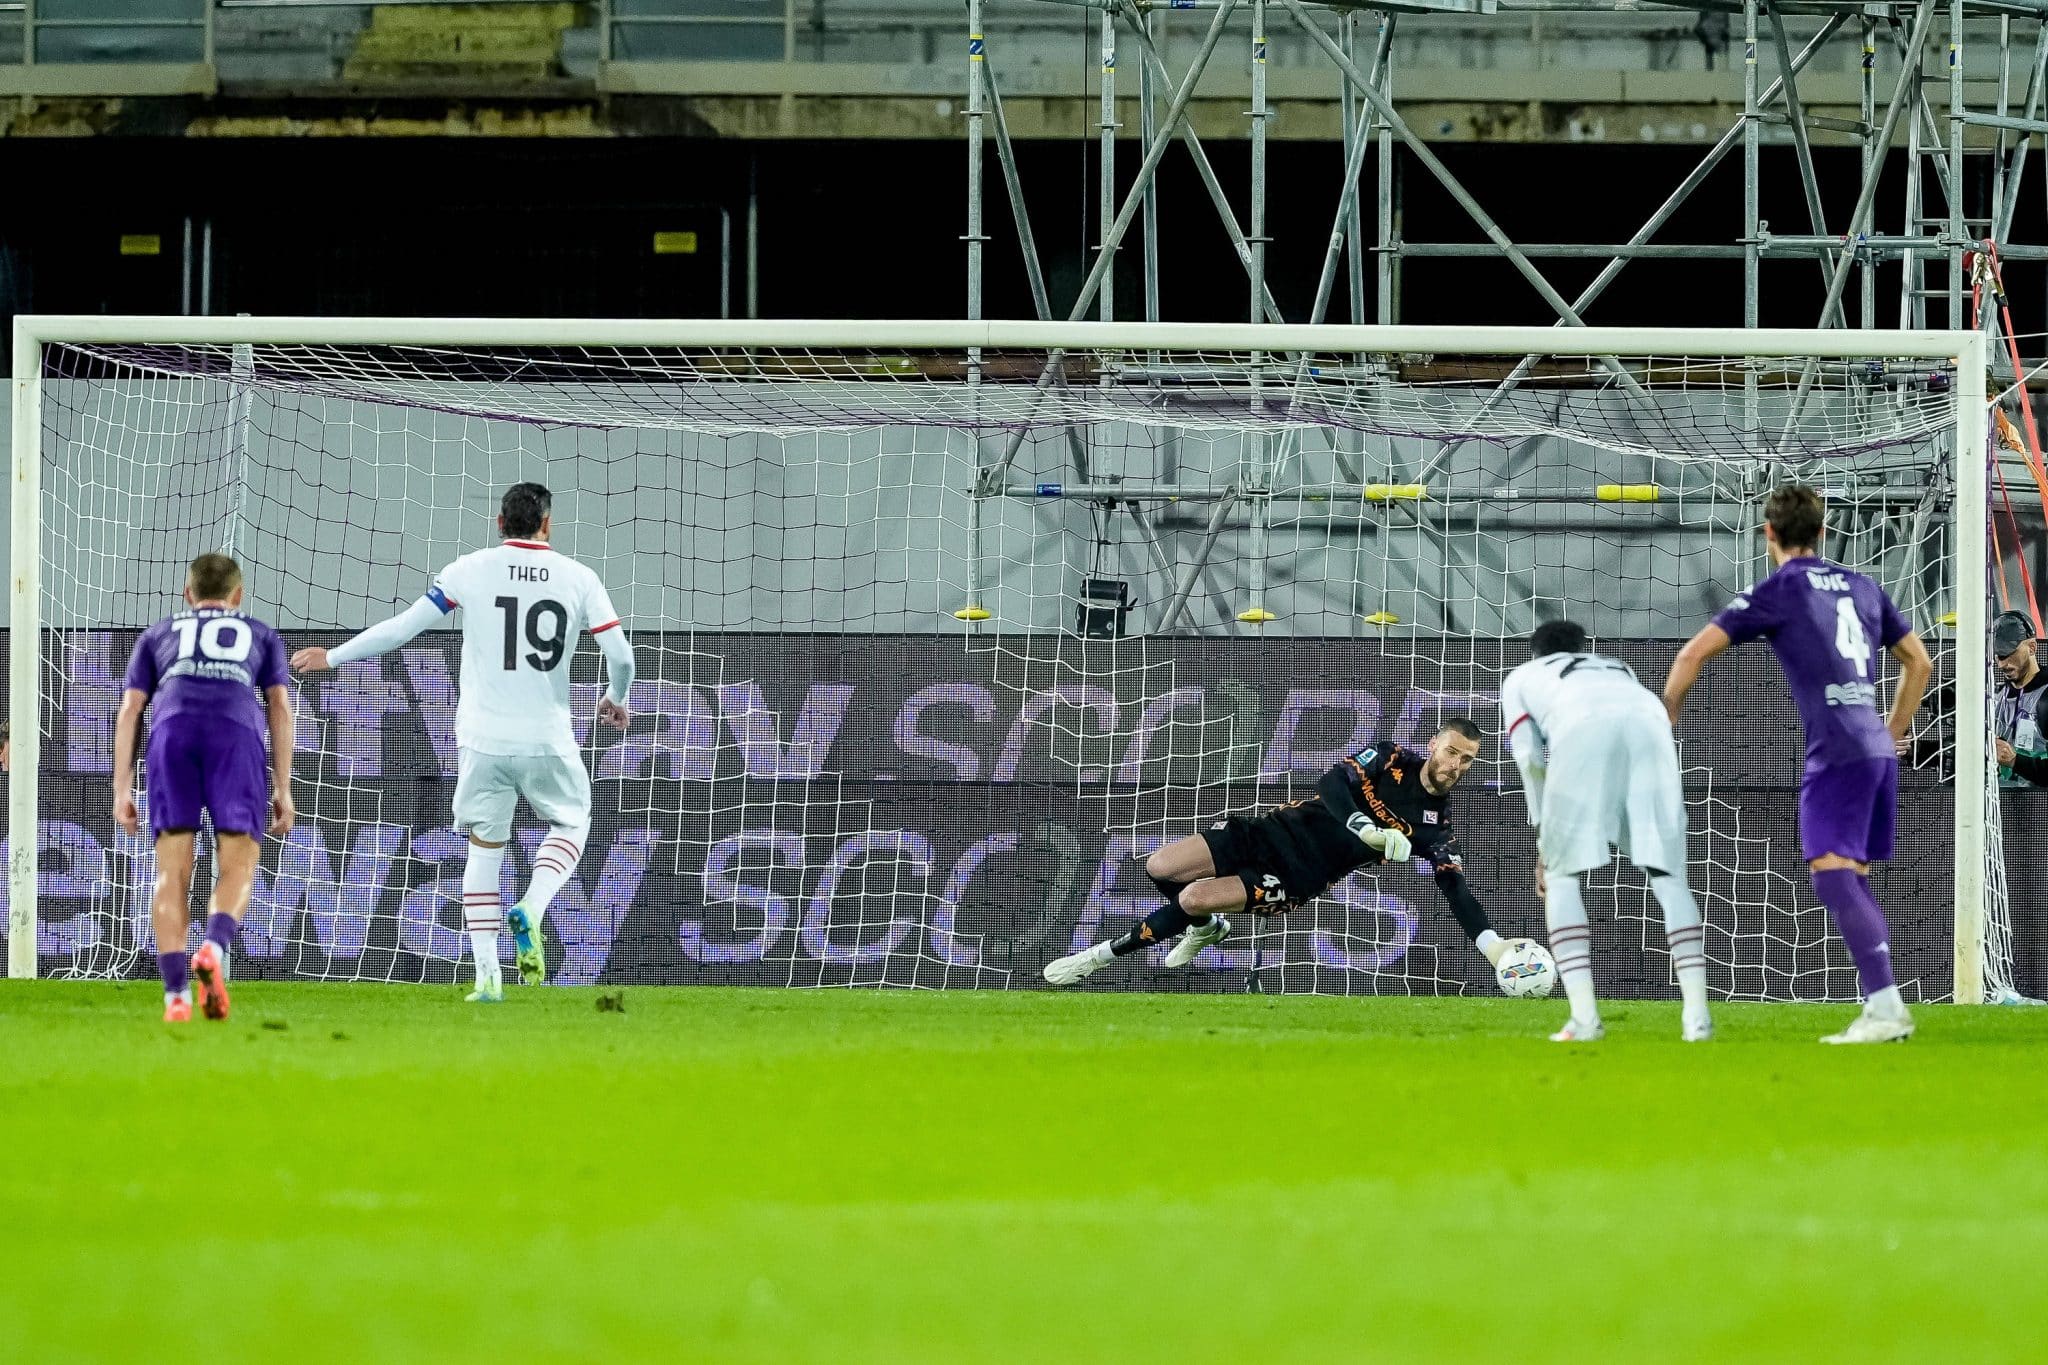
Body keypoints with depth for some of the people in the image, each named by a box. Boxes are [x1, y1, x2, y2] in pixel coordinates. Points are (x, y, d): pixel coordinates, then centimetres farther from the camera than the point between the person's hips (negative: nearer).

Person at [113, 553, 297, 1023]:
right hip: (236, 736, -1)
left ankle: (175, 994, -14)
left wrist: (121, 789, 17)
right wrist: (282, 790, 15)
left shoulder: (158, 635, 33)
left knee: (172, 873, 0)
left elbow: (129, 710, 21)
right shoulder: (260, 636, 32)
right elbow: (280, 707, 18)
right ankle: (213, 950, -29)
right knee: (237, 869, 0)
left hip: (173, 729, 1)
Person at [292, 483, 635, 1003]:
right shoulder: (578, 578, 0)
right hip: (548, 740, 0)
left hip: (484, 740, 0)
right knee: (571, 823, 23)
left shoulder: (471, 570, -2)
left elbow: (402, 627, -2)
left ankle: (486, 975, 6)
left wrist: (331, 657, 10)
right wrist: (615, 698, 21)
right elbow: (621, 654, -1)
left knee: (484, 848, 14)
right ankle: (531, 910, -4)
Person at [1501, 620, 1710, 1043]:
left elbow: (1530, 757, 19)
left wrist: (1544, 838, 24)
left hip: (1583, 729, -3)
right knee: (1667, 874, 8)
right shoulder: (1619, 669, 45)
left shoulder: (1521, 678, 35)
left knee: (1562, 876, 8)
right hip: (1649, 724, 3)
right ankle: (1696, 1015, -4)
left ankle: (1583, 1017, -5)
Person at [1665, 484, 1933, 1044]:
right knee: (1854, 884, 13)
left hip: (1836, 751, -7)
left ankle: (1885, 1007, -23)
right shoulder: (1861, 587, 18)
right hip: (1878, 753, 7)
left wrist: (1665, 720, 10)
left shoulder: (1780, 589, -1)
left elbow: (1695, 652, -4)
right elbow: (1919, 661, 26)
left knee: (1832, 877, -12)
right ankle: (1883, 1009, 7)